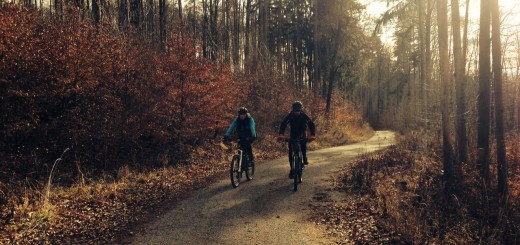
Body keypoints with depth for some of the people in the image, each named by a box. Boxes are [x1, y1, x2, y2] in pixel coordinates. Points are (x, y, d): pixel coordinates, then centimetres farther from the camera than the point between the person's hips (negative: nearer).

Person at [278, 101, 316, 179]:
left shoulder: (304, 116, -18)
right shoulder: (290, 116, -17)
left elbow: (311, 125, -23)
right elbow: (283, 124, -25)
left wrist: (312, 135, -40)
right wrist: (281, 134, -42)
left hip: (302, 134, -1)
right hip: (293, 135, 1)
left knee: (304, 142, -32)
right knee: (291, 152, -9)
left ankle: (304, 158, -10)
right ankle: (292, 170, -1)